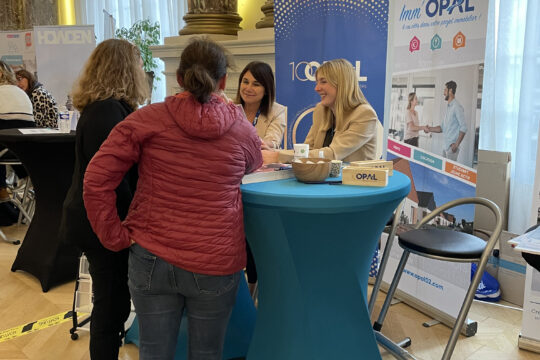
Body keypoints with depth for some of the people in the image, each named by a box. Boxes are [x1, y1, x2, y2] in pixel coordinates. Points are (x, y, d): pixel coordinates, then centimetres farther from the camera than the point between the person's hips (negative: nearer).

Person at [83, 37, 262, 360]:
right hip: (216, 263, 0)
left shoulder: (147, 119, -5)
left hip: (153, 259, 1)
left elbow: (96, 180, -8)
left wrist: (115, 236, 0)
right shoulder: (243, 130, -2)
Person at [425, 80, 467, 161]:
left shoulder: (457, 107, -12)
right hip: (446, 146, 9)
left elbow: (463, 128, -17)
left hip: (452, 147, -9)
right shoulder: (448, 107, 17)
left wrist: (456, 144, -21)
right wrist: (430, 129, 9)